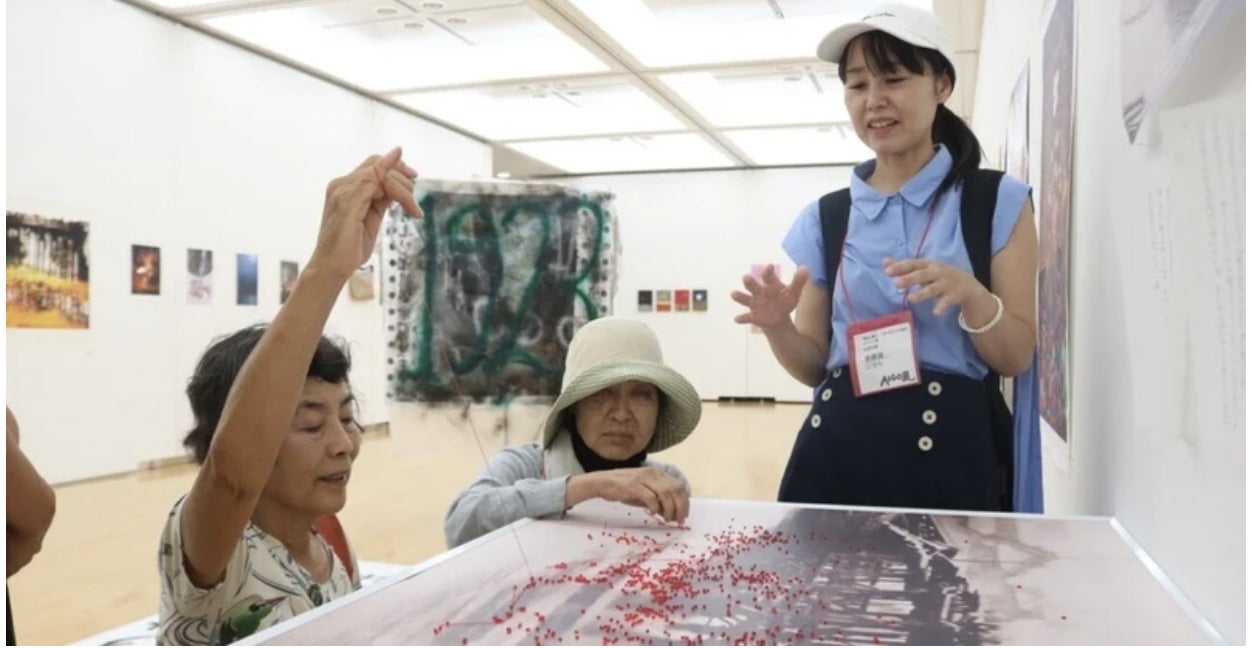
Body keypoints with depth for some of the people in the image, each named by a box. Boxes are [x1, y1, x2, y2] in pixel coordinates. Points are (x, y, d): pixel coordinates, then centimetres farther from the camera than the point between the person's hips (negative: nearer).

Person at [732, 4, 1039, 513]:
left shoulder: (998, 201, 1)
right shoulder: (824, 218, 7)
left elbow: (1017, 357, 0)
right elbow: (814, 367, 9)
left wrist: (969, 294, -18)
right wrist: (778, 327, -12)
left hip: (950, 450, -2)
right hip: (837, 449, 2)